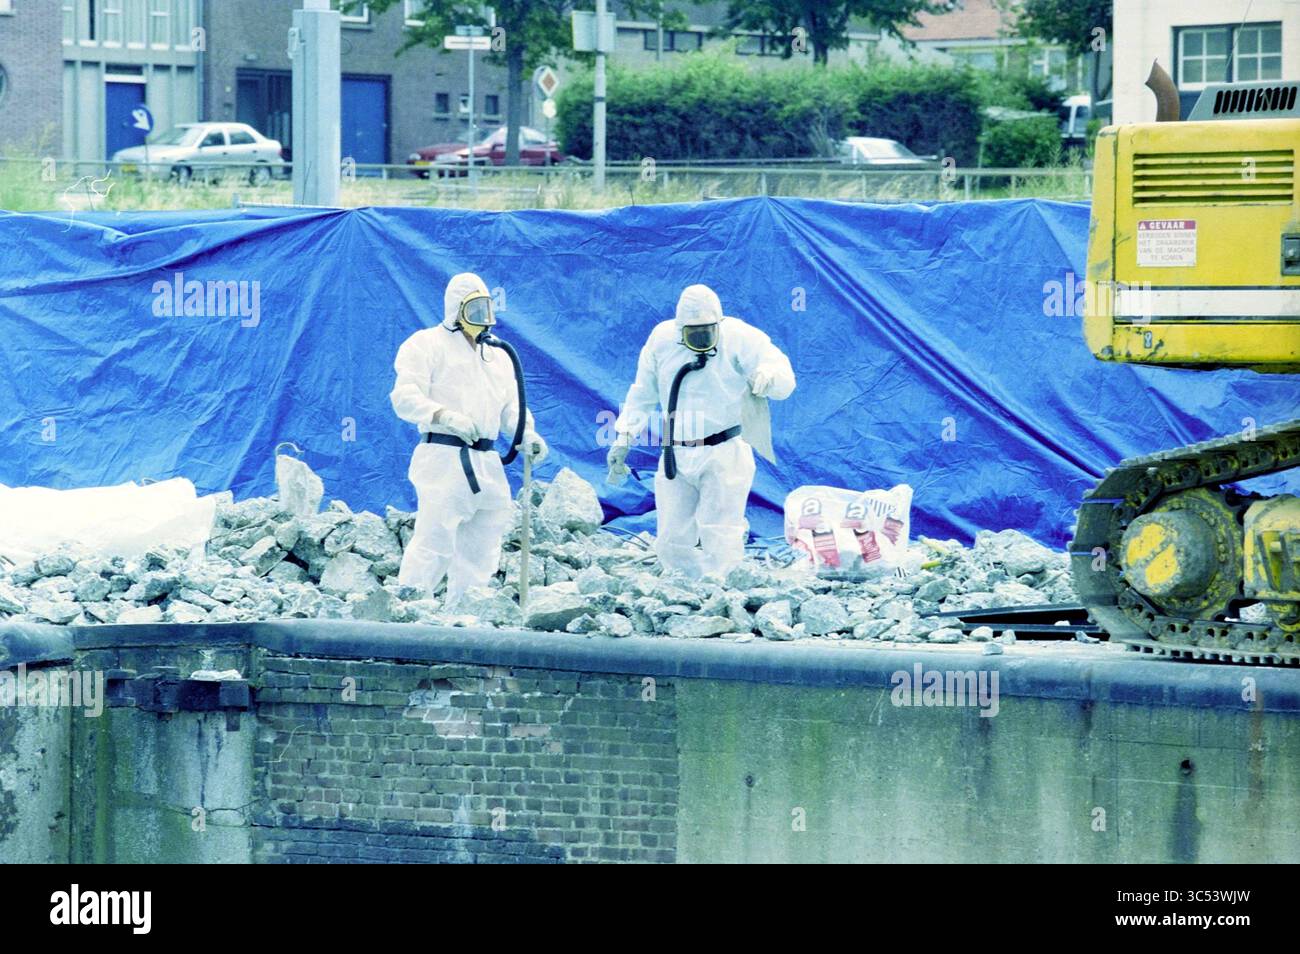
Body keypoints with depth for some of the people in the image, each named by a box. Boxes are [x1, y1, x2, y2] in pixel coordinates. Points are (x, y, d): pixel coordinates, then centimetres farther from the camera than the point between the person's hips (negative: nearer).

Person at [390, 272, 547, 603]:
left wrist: (527, 436, 2)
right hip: (444, 459, -7)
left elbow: (511, 406, 24)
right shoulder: (427, 345, 2)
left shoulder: (498, 355, 23)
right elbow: (405, 397, -9)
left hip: (487, 464, 7)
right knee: (435, 541, -16)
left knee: (480, 548, 9)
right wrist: (446, 417, -26)